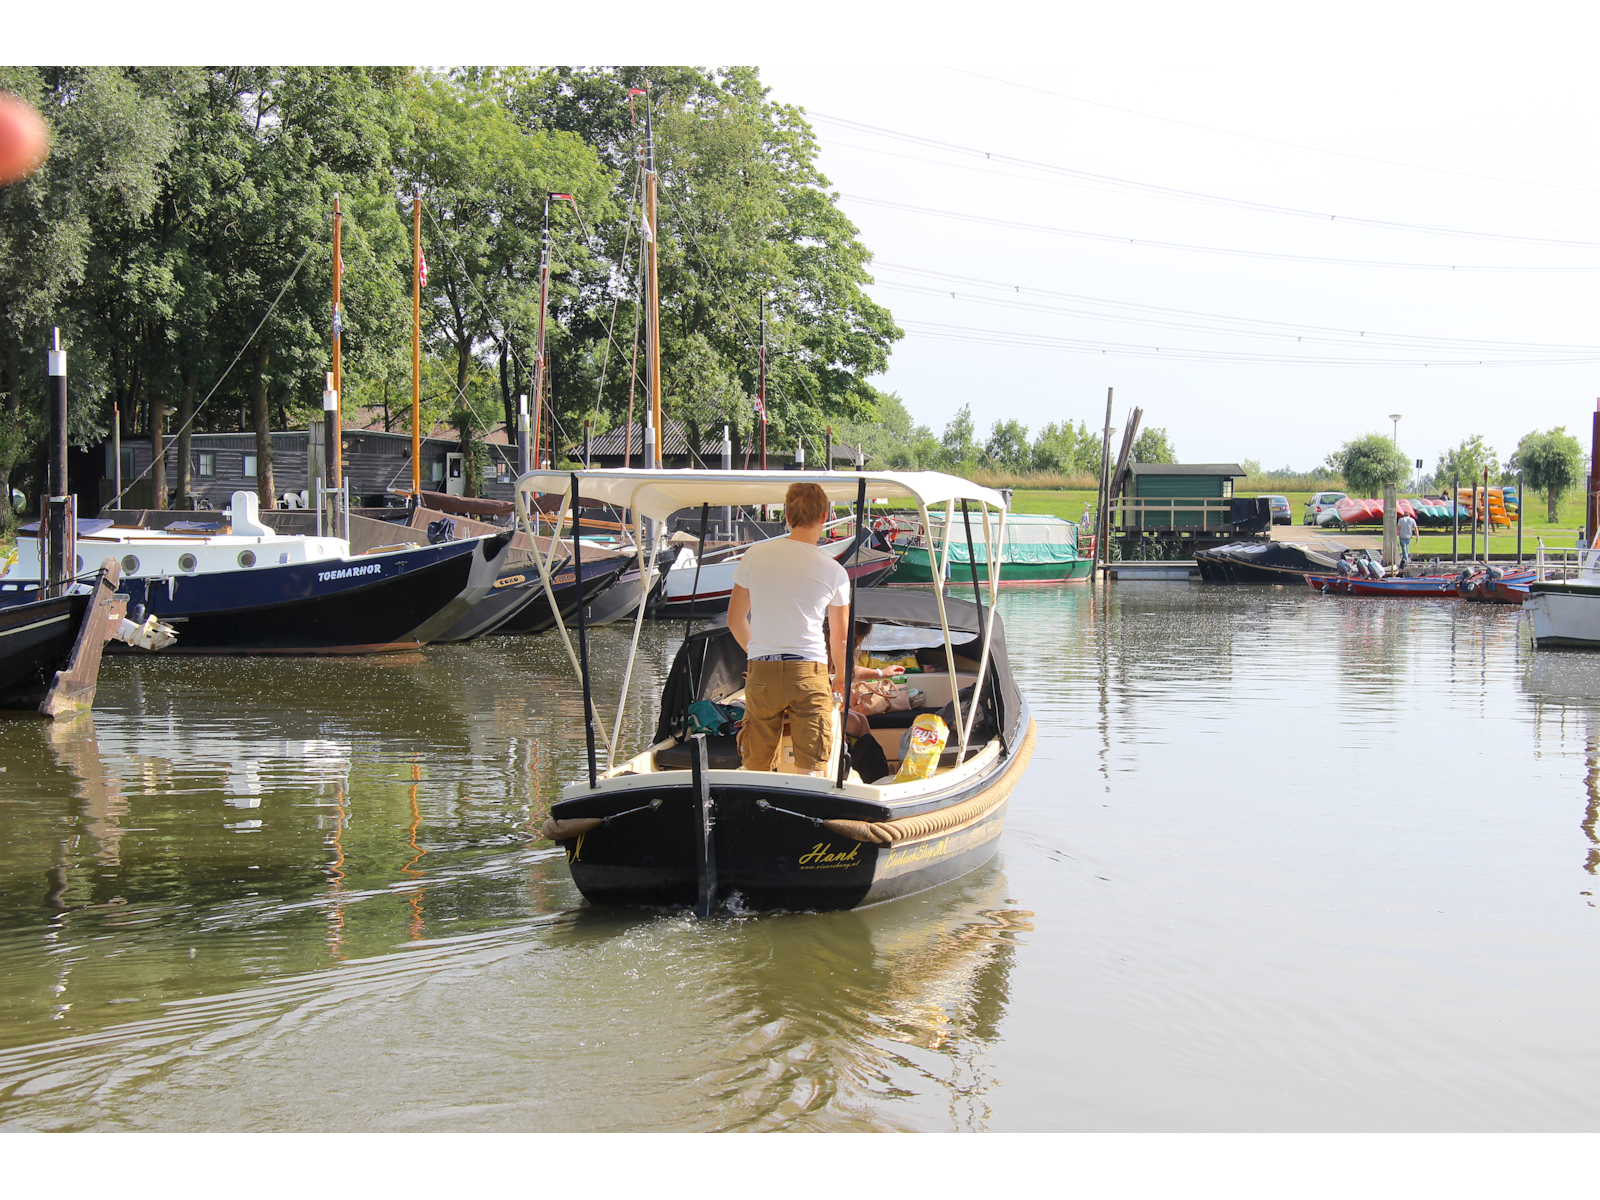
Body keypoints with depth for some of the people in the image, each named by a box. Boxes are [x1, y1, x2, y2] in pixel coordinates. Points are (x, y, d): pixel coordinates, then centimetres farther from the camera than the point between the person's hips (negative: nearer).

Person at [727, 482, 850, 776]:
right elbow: (839, 638, 10)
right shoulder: (834, 571, 0)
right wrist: (840, 678, 30)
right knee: (811, 773, -2)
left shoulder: (754, 556, 4)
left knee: (756, 770, 9)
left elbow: (735, 620, 12)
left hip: (761, 674, 2)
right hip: (809, 674, -2)